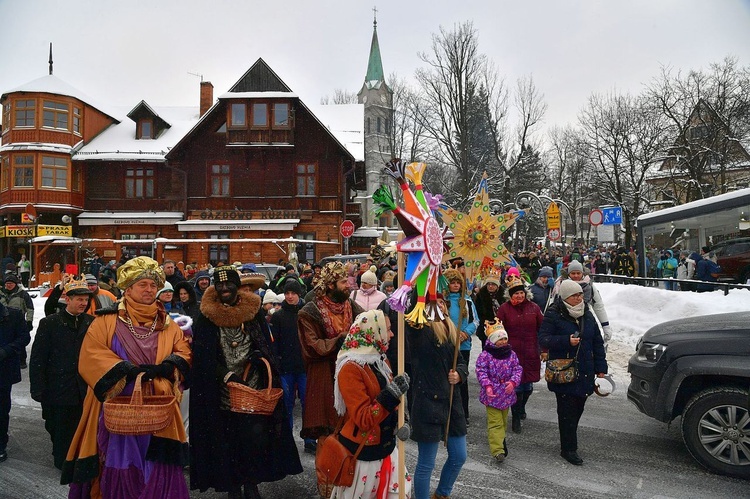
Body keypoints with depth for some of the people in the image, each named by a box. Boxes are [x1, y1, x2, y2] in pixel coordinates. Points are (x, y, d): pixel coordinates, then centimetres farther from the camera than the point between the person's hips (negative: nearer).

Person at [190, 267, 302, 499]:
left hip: (253, 389, 1)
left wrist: (258, 358, -12)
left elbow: (267, 347, 9)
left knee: (256, 437, -6)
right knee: (226, 441, 4)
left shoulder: (254, 312, 5)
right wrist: (227, 375, -15)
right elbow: (203, 357, -3)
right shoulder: (207, 317, 1)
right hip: (222, 393, 0)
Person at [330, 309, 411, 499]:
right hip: (362, 453, -8)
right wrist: (392, 394, -31)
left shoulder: (380, 360, 5)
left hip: (386, 447, 8)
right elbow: (363, 419, -24)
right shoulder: (350, 369, -21)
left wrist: (400, 420, 1)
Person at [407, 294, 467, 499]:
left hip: (452, 401, 7)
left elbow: (461, 362, 17)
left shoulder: (451, 331, 11)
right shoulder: (418, 330, -10)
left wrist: (459, 374, -4)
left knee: (459, 457, 19)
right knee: (426, 464, 3)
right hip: (428, 401, -7)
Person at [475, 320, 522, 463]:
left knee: (503, 420, 19)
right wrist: (487, 385, -28)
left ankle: (499, 439, 41)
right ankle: (497, 450, -7)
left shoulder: (511, 354, 2)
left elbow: (517, 369, -1)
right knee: (495, 422, -6)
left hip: (507, 394, 5)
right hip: (492, 395, -5)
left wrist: (513, 382, -18)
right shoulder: (485, 356, -11)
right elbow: (481, 372, -15)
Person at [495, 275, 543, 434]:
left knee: (528, 386, 11)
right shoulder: (504, 309, -3)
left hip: (531, 354, 3)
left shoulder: (533, 307, 4)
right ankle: (516, 418, 12)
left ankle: (521, 407, 42)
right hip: (512, 353, -3)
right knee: (516, 386, -3)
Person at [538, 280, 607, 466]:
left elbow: (597, 341, 15)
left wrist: (600, 366, 10)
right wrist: (566, 341, -22)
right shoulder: (553, 315, -7)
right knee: (567, 410, -3)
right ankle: (568, 449, 5)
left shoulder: (587, 315, 10)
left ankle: (568, 442, 27)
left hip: (584, 372, 6)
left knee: (578, 408, 11)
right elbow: (543, 339, -11)